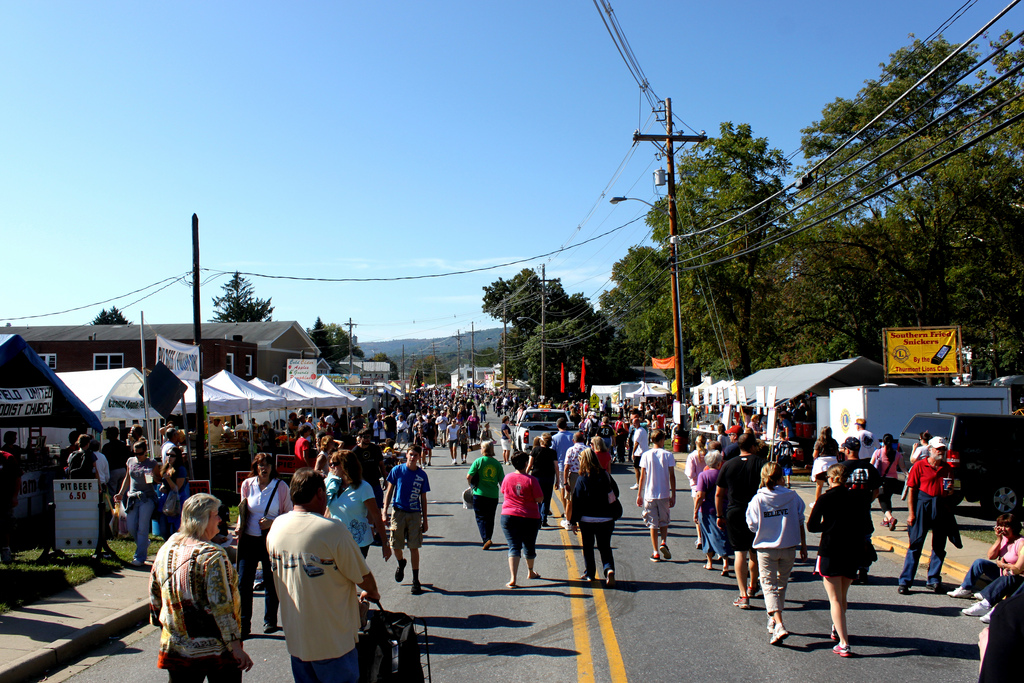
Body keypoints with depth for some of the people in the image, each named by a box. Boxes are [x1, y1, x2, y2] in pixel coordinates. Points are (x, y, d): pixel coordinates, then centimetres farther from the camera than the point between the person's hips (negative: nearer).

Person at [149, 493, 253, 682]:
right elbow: (222, 607, -21)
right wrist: (236, 646, -15)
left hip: (175, 648, 6)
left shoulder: (166, 548, 2)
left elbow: (154, 596, 12)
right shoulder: (212, 556, -19)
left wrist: (164, 627, 25)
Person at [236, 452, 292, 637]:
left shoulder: (281, 486, -4)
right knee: (243, 582, -2)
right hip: (248, 539, 2)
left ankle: (270, 620, 26)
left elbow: (289, 514, 1)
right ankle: (243, 624, 9)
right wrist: (239, 526, -1)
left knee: (271, 582, 9)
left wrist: (272, 523, -14)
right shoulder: (247, 484, 3)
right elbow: (243, 510, 16)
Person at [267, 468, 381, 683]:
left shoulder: (276, 527, -3)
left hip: (295, 640, 6)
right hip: (332, 642, -6)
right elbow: (363, 577, -11)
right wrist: (372, 593, 12)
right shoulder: (333, 530, -22)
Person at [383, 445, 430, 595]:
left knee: (414, 547, -1)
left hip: (415, 514, 0)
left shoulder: (422, 475, 3)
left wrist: (425, 520, 8)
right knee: (396, 545, 3)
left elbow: (423, 499, 8)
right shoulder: (397, 471, -1)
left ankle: (416, 580, 9)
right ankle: (401, 563, 38)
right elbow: (389, 491, 4)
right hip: (398, 511, 0)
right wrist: (385, 511, -5)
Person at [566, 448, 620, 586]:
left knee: (588, 546, 15)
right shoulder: (606, 475, -2)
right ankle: (609, 569, -14)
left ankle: (589, 573, 21)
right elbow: (615, 493, 7)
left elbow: (577, 501, -9)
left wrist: (574, 521, -2)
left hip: (587, 519, -2)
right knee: (605, 547, 9)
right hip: (606, 519, 2)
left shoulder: (582, 479, -10)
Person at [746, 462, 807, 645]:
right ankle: (774, 618, 33)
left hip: (766, 548, -2)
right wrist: (803, 546, 9)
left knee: (769, 585, 2)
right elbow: (800, 523, 0)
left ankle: (778, 625, -15)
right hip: (789, 547, 2)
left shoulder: (757, 499, -10)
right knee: (781, 584, 20)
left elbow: (752, 525, -8)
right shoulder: (792, 496, -6)